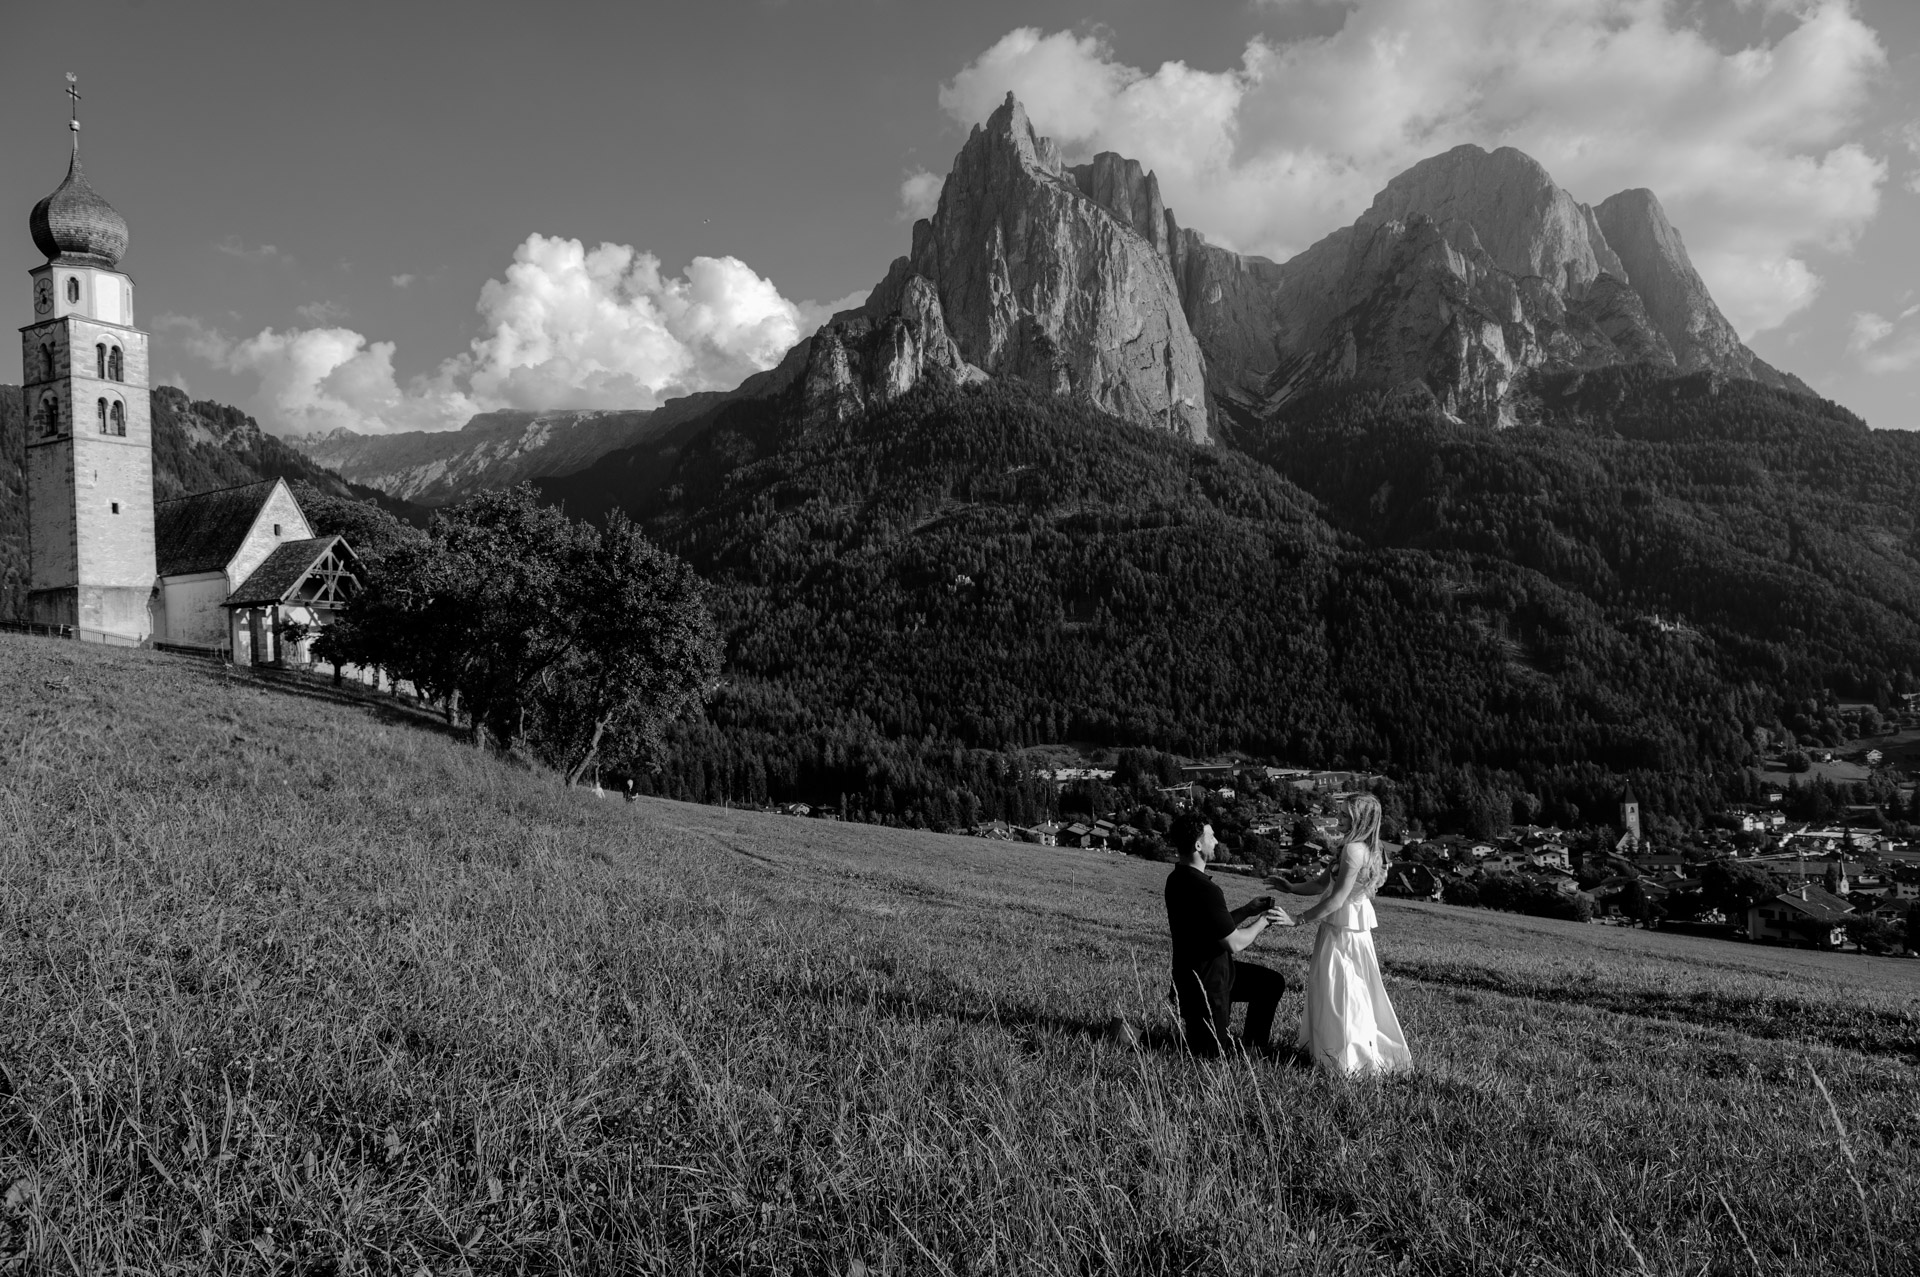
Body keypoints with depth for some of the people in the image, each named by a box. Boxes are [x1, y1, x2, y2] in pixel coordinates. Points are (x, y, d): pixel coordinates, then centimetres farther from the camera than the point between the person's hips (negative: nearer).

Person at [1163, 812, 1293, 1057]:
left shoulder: (1179, 879, 2)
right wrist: (1264, 920, -9)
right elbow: (1234, 943, -24)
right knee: (1212, 1052, 7)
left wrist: (1248, 910, 3)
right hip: (1204, 982, -9)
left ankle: (1251, 1047, 26)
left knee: (1271, 982, 16)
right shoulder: (1203, 889, -30)